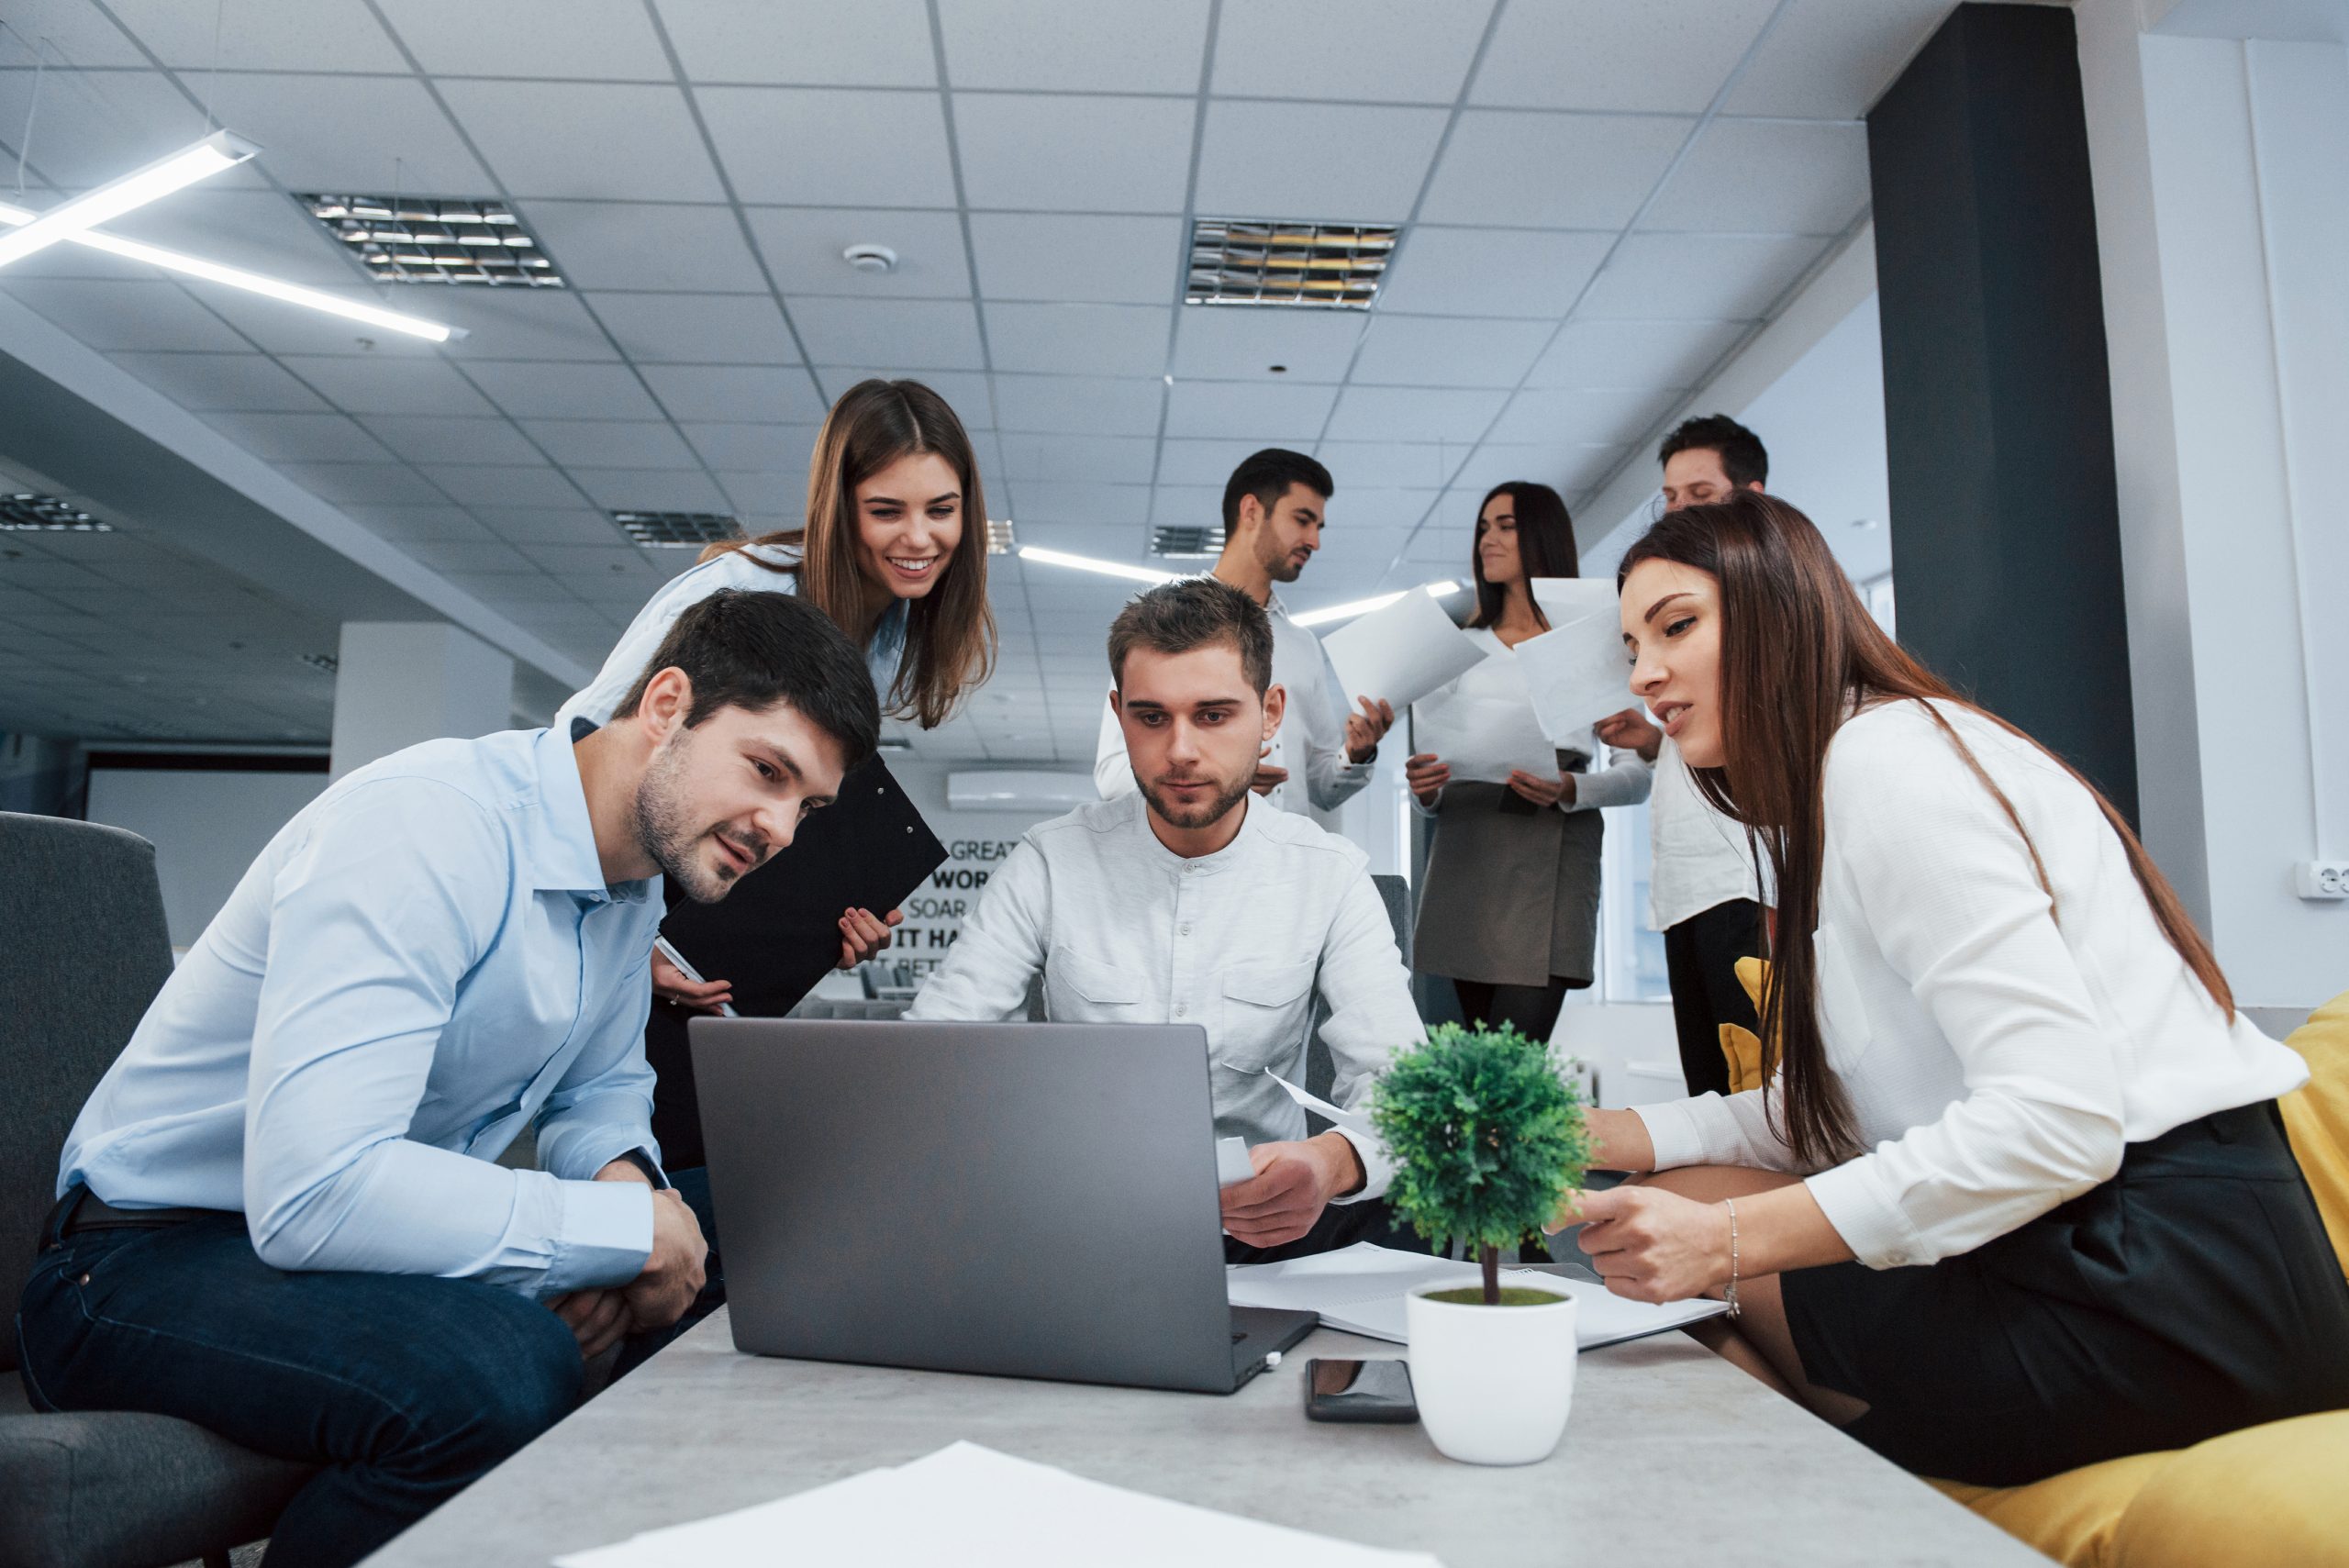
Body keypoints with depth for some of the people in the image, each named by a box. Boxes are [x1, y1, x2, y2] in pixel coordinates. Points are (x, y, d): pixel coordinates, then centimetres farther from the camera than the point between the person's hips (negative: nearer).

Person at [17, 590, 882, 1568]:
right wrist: (631, 1229, -28)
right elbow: (314, 1190, -36)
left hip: (368, 1229, 9)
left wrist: (625, 1176, -9)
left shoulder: (635, 876, 2)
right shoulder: (428, 825, -27)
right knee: (502, 1369, -36)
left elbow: (601, 1088, 15)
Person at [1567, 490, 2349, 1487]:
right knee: (1665, 1212, 4)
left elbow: (2059, 1119, -25)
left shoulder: (1883, 756, -16)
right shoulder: (1818, 800, 14)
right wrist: (1595, 1138, -1)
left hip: (2167, 1283, -9)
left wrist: (1728, 1241, -26)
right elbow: (1822, 1111, 9)